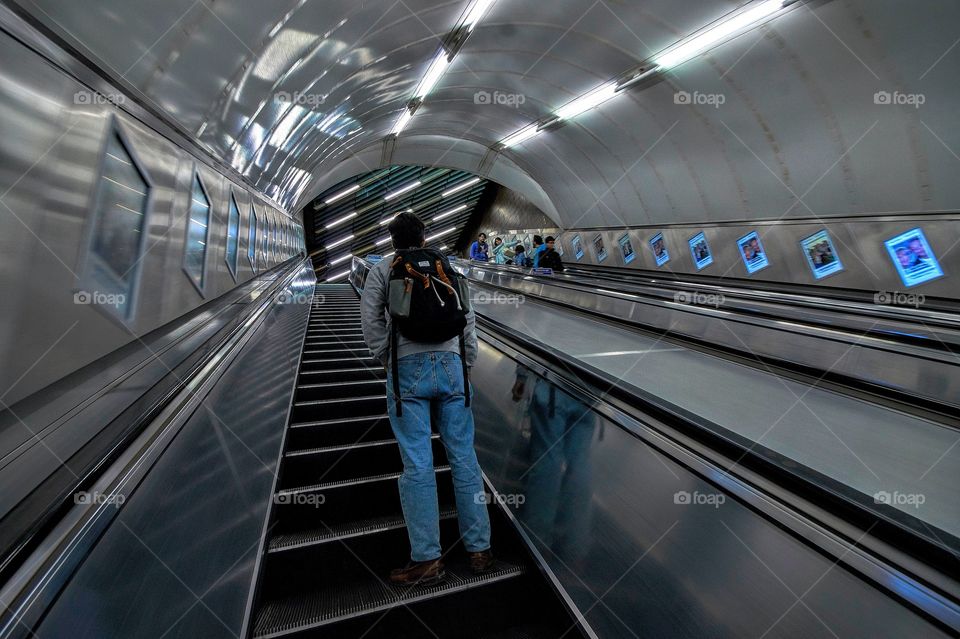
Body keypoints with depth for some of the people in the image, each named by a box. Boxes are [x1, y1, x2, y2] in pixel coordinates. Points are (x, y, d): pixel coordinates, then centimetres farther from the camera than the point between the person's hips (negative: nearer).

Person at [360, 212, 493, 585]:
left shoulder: (380, 271, 11)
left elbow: (371, 320, 3)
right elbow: (468, 319, 12)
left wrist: (386, 360, 11)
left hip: (407, 369, -2)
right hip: (450, 364, 3)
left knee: (417, 464, 1)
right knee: (463, 457, 7)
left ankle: (427, 559, 10)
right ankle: (479, 548, 17)